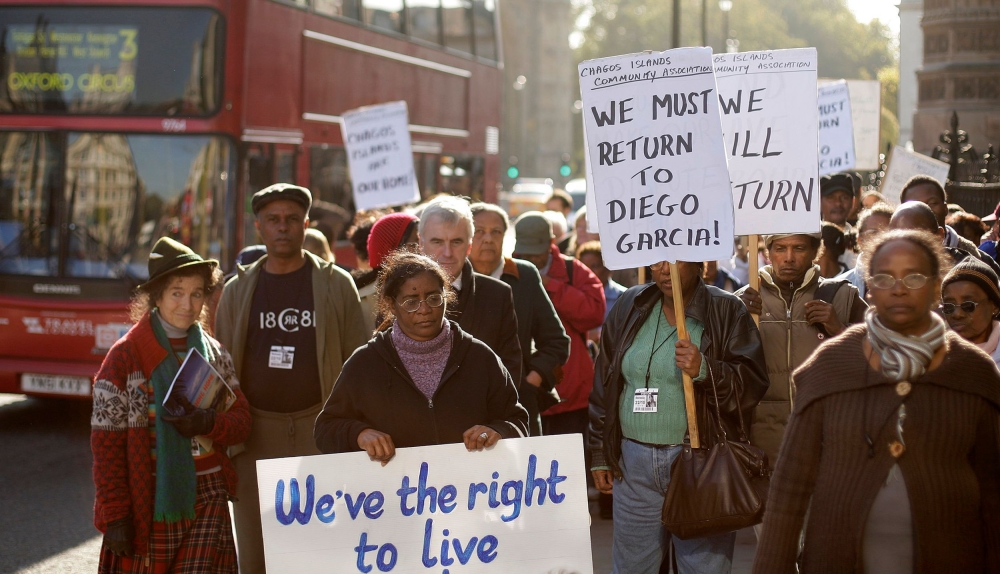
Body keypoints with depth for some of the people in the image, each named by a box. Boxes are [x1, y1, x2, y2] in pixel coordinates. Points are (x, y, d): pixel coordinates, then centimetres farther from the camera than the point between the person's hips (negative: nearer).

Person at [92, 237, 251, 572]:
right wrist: (115, 516, -10)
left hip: (208, 497, 3)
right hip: (151, 502, -3)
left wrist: (208, 423, -15)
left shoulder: (214, 353, 9)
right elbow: (107, 443, -6)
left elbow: (242, 421, 7)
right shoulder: (126, 355, -4)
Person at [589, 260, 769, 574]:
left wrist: (706, 370, -24)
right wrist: (600, 454, 14)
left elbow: (752, 384, -6)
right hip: (634, 462, 4)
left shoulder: (727, 311, -1)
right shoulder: (630, 307, 10)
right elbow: (604, 383, 15)